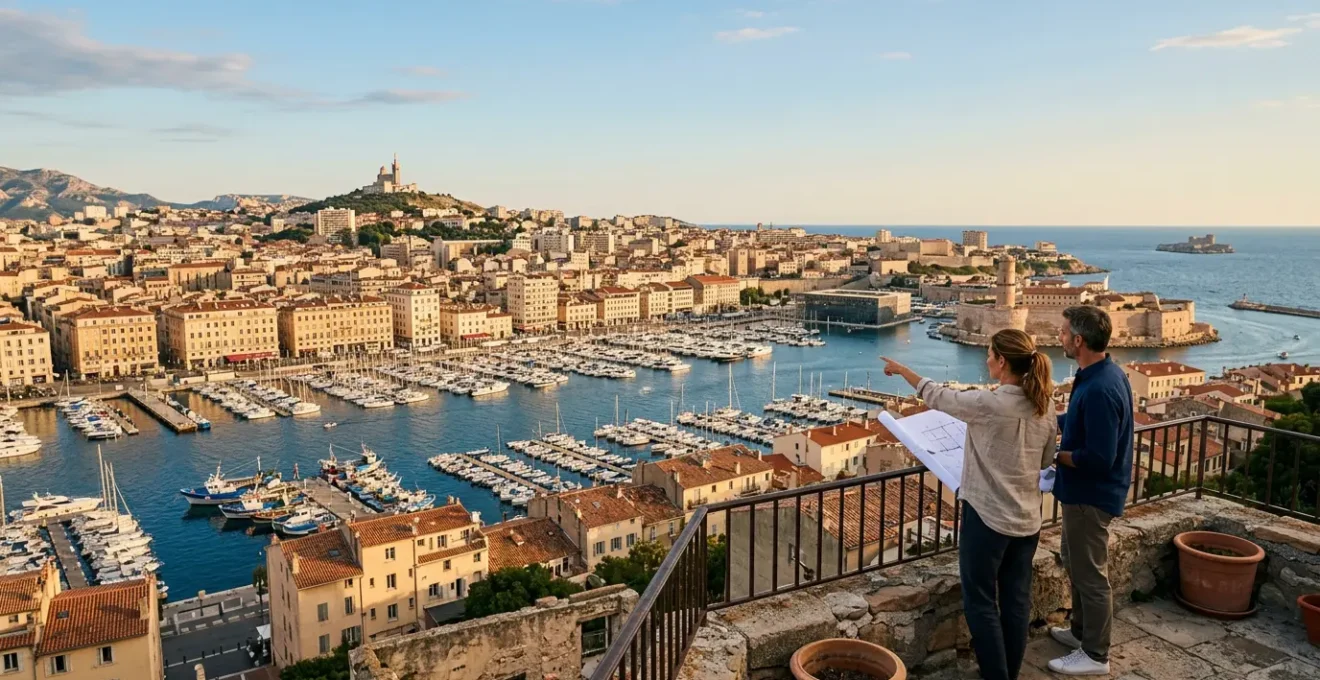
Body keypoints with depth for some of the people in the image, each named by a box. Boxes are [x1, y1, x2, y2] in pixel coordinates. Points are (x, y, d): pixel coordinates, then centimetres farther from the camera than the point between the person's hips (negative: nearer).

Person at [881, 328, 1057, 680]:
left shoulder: (988, 404, -21)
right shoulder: (1044, 405, -1)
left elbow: (938, 397, -4)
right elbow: (1046, 459, 11)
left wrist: (901, 370, 10)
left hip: (988, 516, -7)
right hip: (1027, 519, 7)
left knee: (981, 602, 6)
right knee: (1016, 600, 15)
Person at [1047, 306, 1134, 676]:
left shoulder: (1099, 389, -30)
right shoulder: (1105, 373, 2)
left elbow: (1099, 459, -30)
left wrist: (1054, 454, -17)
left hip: (1092, 494, -10)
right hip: (1085, 490, 10)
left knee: (1090, 573, 5)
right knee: (1075, 563, 24)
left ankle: (1095, 655, 20)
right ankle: (1082, 631, 41)